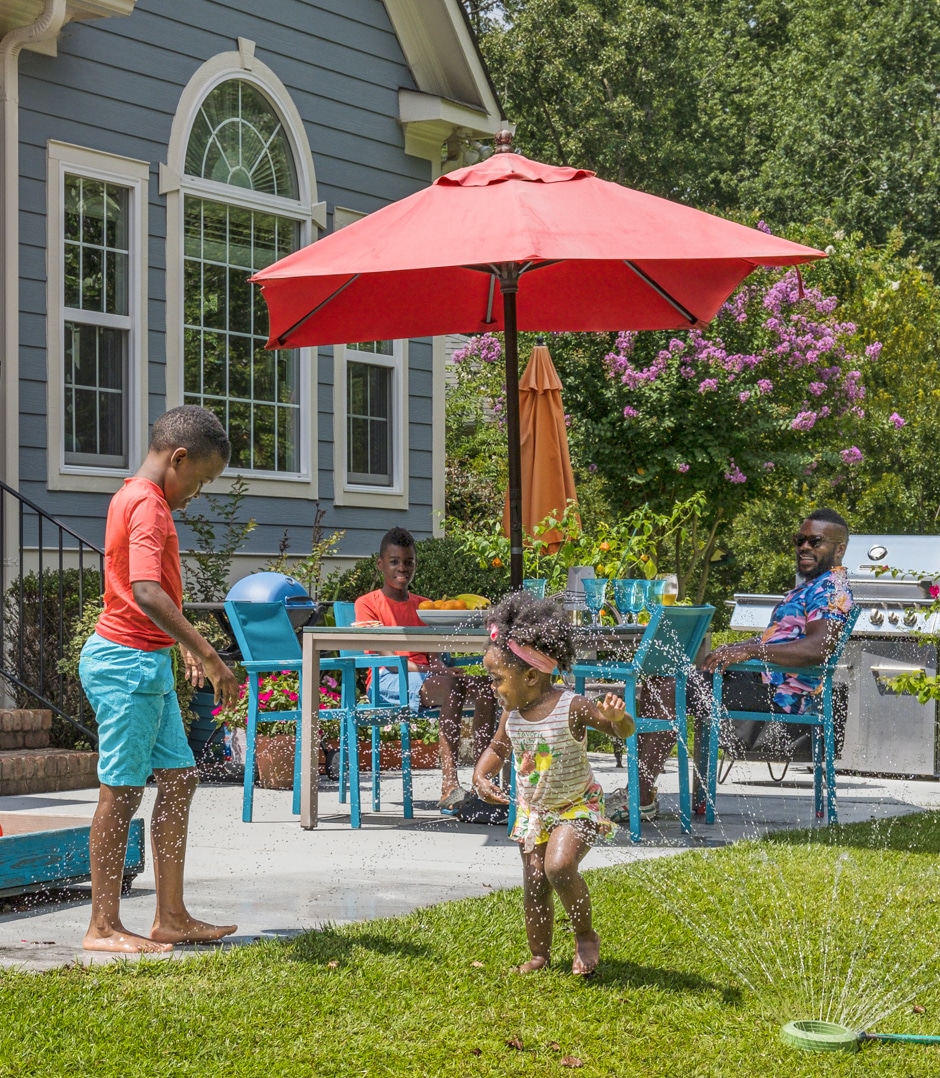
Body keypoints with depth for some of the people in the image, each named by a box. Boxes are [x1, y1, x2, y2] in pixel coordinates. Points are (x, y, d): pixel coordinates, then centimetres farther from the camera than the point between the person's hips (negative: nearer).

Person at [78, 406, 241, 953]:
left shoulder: (136, 499, 16)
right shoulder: (147, 504, -16)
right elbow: (146, 594, -30)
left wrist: (187, 644, 26)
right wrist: (208, 655, -29)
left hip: (147, 662, 10)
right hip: (127, 661, -10)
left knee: (179, 777, 11)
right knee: (122, 790, -5)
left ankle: (172, 917, 14)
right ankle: (104, 928, 1)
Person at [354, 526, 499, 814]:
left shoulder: (423, 605, 23)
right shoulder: (367, 604, 5)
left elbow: (434, 656, 15)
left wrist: (442, 669, -10)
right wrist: (420, 669, -22)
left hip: (426, 676, 6)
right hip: (389, 682, -6)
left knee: (485, 686, -23)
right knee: (451, 687, -36)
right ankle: (449, 786, -45)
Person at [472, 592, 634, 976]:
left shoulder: (571, 708, -23)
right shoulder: (512, 714, -5)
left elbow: (623, 731, -25)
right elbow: (497, 749, 13)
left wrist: (618, 717, -49)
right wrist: (482, 776, -7)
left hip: (578, 807, -6)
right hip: (533, 810, 6)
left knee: (559, 865, -26)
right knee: (534, 882, 4)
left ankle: (586, 936, -3)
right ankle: (540, 954, 21)